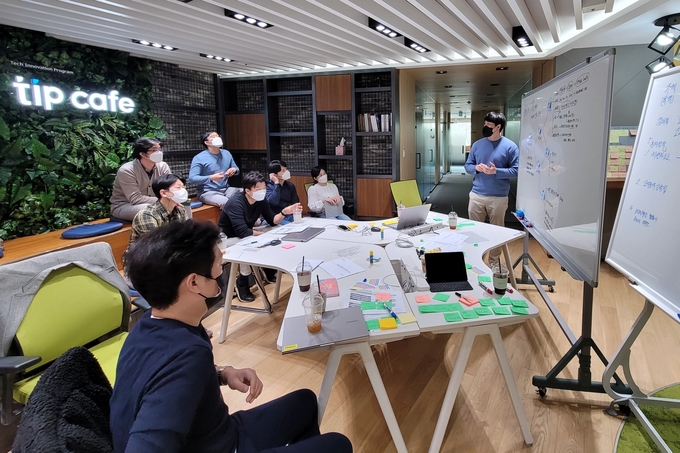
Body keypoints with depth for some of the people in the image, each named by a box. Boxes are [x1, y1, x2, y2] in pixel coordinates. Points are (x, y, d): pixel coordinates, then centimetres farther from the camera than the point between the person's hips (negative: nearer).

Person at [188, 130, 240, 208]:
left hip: (226, 189, 6)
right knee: (227, 203, -35)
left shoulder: (226, 153, 11)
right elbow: (191, 179, -13)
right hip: (207, 192, -5)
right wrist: (211, 178, -25)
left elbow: (236, 169, 23)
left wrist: (234, 170, -3)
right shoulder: (199, 158, -7)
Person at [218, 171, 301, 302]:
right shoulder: (235, 203, -31)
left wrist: (284, 212, -23)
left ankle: (269, 272, 12)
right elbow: (242, 232, -37)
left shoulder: (261, 201, -8)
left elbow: (272, 220, -3)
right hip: (226, 238, -7)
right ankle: (242, 284, -18)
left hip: (244, 235, 7)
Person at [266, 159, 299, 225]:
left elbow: (295, 202, 9)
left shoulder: (290, 185, 12)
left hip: (290, 216, 5)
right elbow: (273, 202, -20)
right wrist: (276, 183, -16)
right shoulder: (268, 186, -4)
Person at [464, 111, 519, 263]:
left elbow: (516, 170, -8)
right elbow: (467, 165, 10)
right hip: (476, 195, 3)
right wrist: (476, 168, -12)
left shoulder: (510, 146, -6)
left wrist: (496, 171, -21)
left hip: (498, 197, -3)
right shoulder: (477, 144, 6)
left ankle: (494, 262, 24)